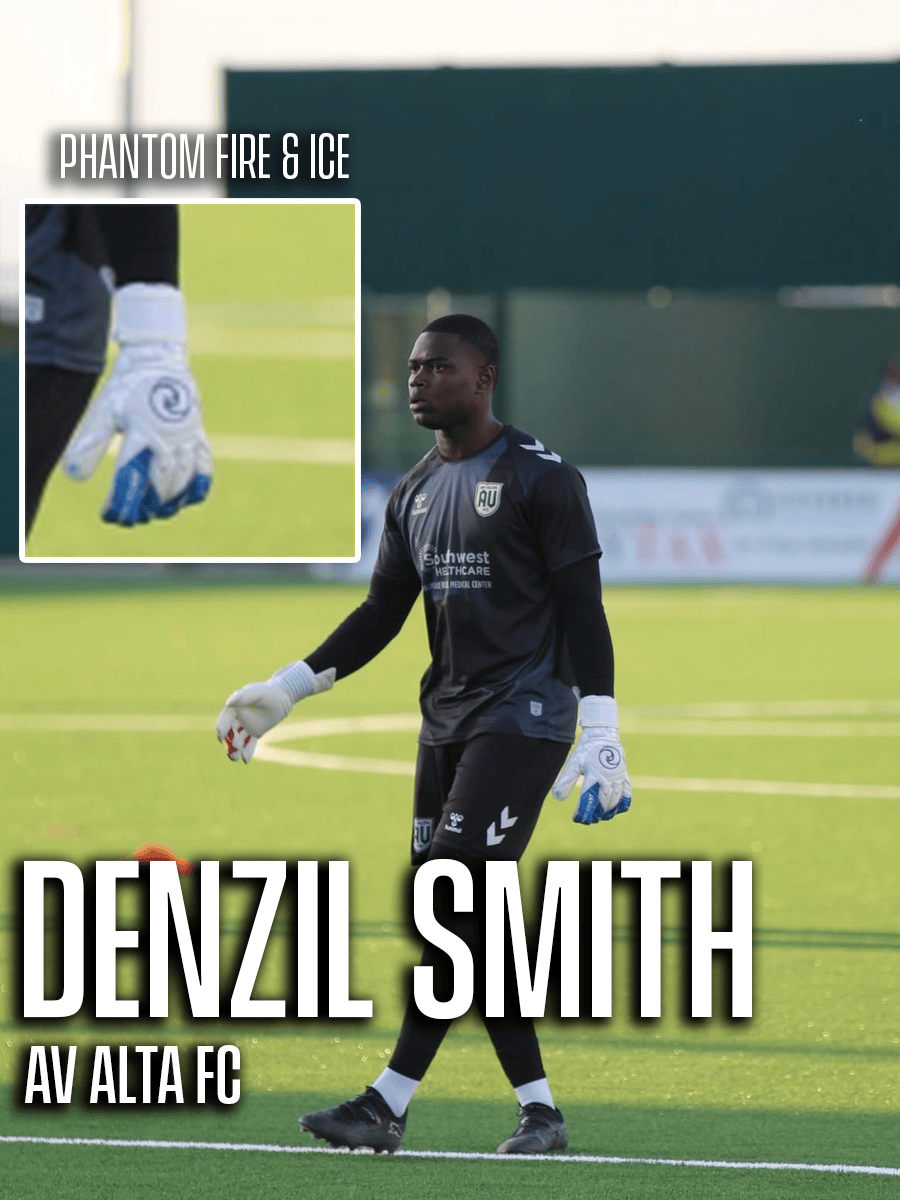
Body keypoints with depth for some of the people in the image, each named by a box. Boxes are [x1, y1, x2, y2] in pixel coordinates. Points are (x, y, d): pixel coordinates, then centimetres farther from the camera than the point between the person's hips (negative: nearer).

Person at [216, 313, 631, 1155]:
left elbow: (582, 610, -10)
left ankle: (389, 1104, -18)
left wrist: (600, 734, -17)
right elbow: (380, 615, 18)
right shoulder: (415, 495, 15)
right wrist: (283, 690, 11)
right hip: (447, 718, 8)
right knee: (469, 923, 2)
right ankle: (539, 1111, 7)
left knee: (456, 891, -15)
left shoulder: (539, 478, -7)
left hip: (523, 713, -8)